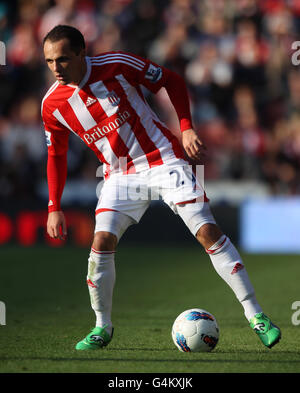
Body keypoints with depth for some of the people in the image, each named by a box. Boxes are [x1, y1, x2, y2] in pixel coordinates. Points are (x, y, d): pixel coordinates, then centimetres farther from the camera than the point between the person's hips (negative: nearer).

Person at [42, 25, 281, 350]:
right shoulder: (53, 104, -7)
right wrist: (54, 208, 4)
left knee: (208, 232, -10)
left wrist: (186, 128, -12)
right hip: (120, 174, 3)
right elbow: (56, 155, 9)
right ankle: (102, 327, 5)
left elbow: (172, 81, -3)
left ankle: (255, 315, -5)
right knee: (102, 242, -14)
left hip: (163, 160, -3)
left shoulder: (116, 66, -17)